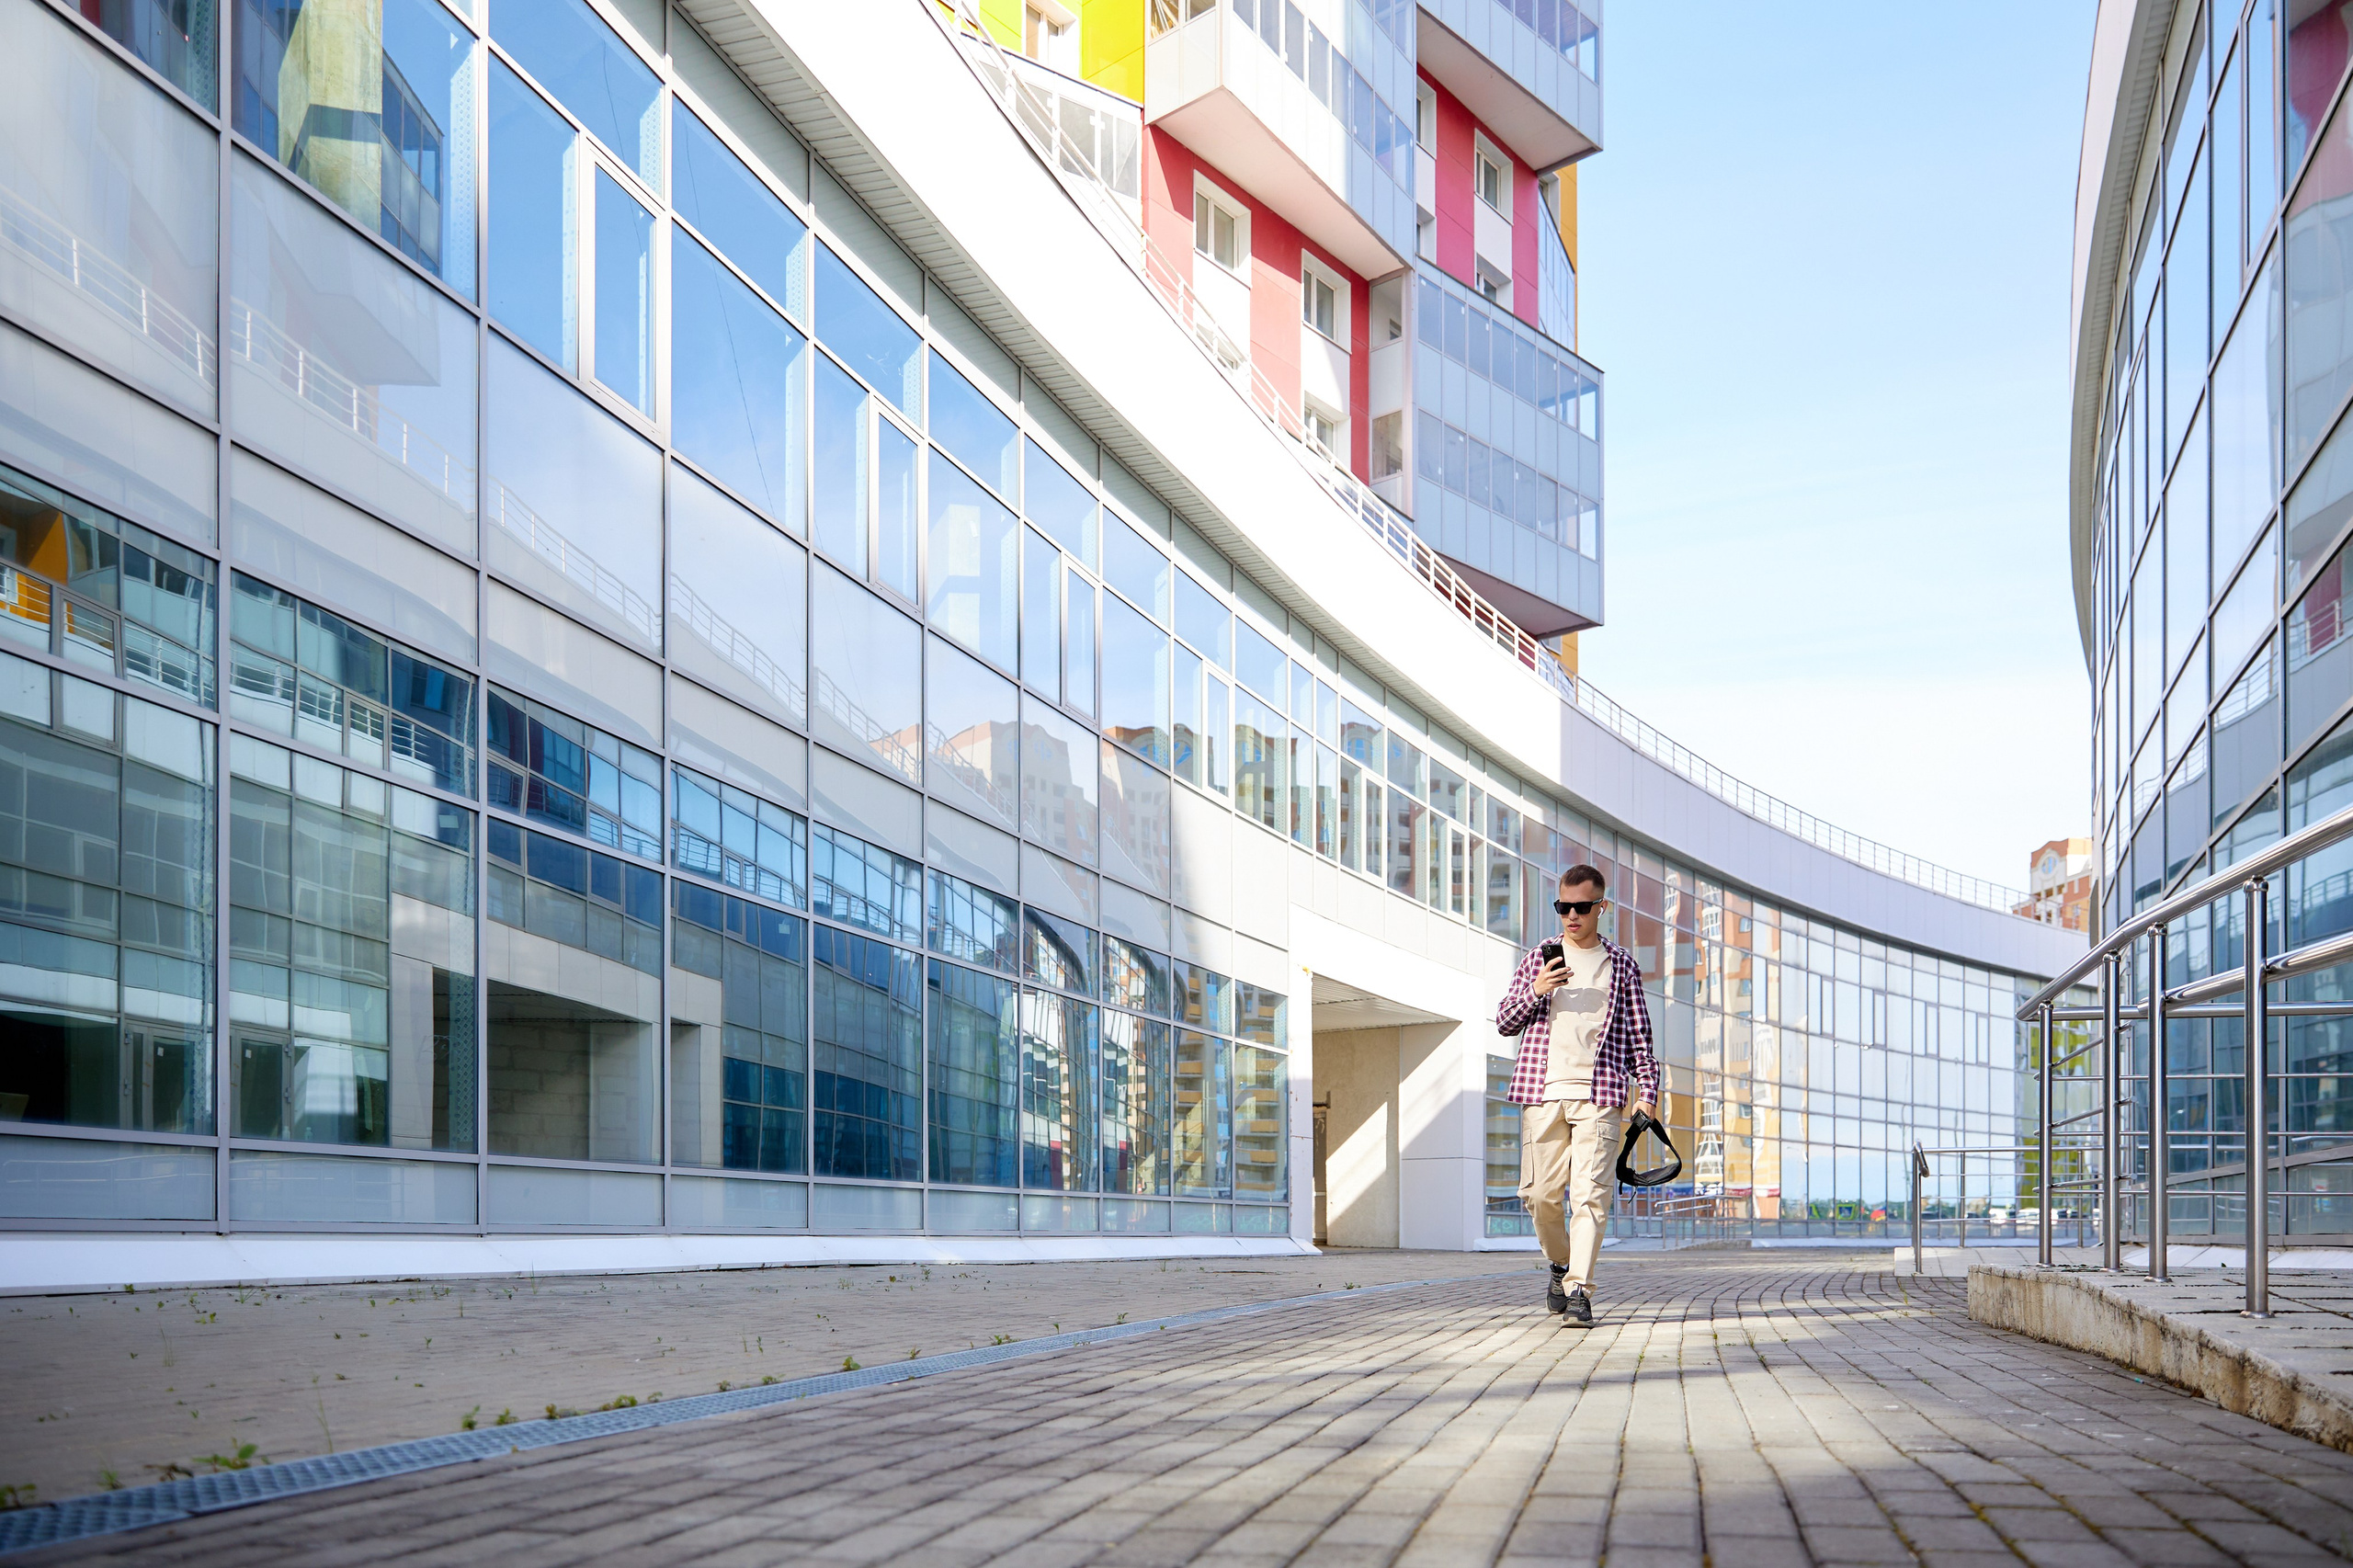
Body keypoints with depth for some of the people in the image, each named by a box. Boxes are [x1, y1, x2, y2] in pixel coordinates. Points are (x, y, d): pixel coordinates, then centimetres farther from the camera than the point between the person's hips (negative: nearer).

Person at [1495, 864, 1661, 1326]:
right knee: (1541, 1193, 0)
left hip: (1598, 1096, -1)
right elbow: (1504, 1022, 12)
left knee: (1591, 1193, -11)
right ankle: (1561, 1264, 26)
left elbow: (1639, 1035, 12)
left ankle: (1578, 1290, -10)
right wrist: (1535, 991, -6)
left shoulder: (1621, 965, 12)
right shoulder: (1539, 960, 15)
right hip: (1543, 1093, 2)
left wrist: (1647, 1092, 2)